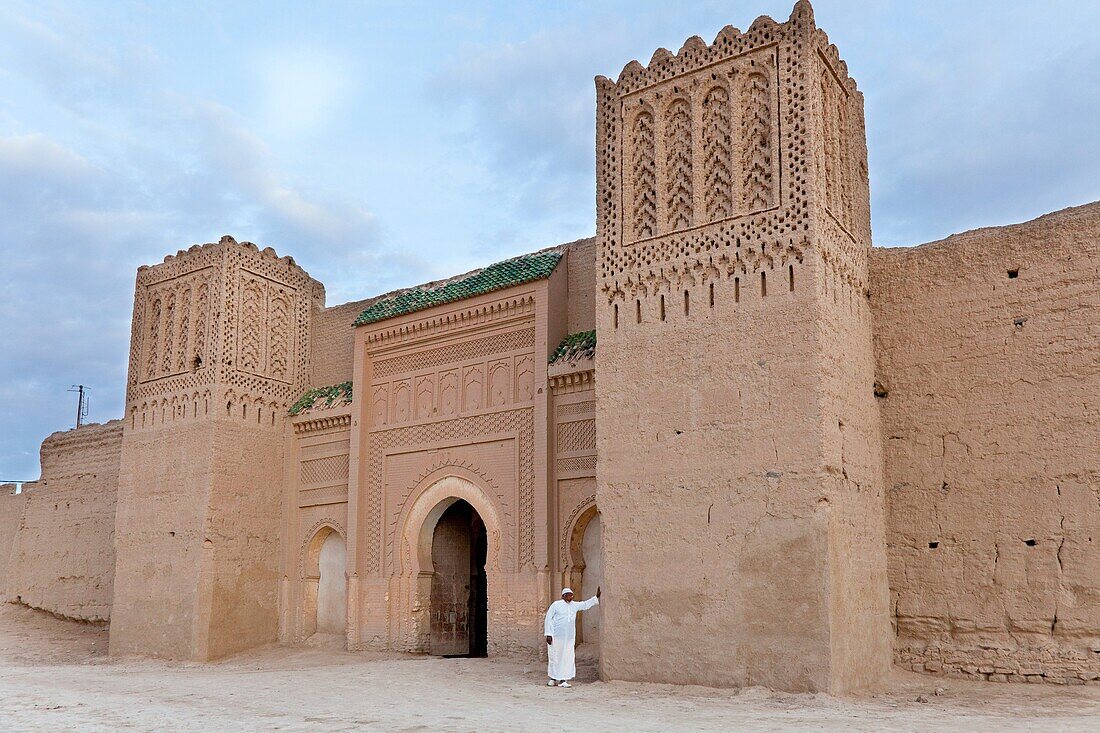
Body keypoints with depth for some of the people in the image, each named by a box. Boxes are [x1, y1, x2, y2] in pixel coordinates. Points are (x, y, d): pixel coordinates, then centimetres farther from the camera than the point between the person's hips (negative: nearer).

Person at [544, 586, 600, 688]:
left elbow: (585, 604, 23)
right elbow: (548, 619, -5)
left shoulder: (574, 605, 11)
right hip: (556, 636, -4)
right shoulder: (556, 605, -4)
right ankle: (553, 679, 16)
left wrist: (596, 597, 15)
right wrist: (548, 634, -10)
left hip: (569, 637, 4)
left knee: (567, 657, 0)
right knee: (554, 657, 1)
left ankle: (563, 680, 6)